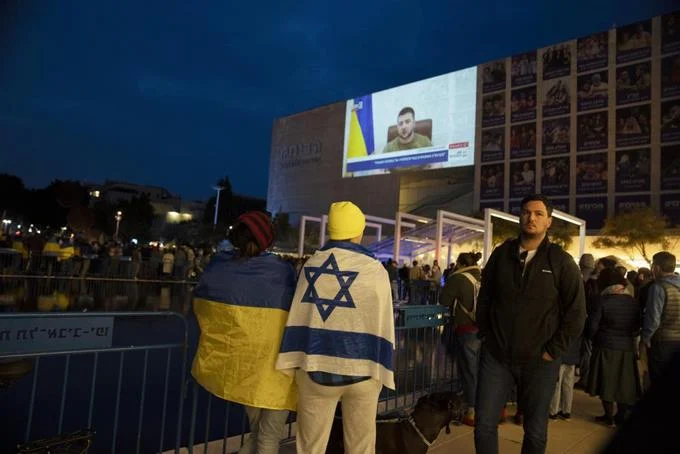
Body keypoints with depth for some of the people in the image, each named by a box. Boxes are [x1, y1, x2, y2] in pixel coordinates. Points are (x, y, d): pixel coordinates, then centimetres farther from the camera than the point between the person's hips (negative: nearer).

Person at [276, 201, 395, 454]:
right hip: (361, 369, -2)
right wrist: (382, 370, 3)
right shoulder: (375, 270, -6)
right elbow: (382, 324, -5)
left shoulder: (312, 264, 2)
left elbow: (297, 318, 3)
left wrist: (292, 365, 7)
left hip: (315, 368, 2)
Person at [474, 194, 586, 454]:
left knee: (535, 431, 13)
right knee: (484, 425, 4)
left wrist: (554, 351, -6)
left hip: (539, 360, -1)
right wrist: (485, 335, 6)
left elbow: (576, 312, -3)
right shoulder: (501, 254, 4)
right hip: (496, 355, 2)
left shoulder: (561, 261, -4)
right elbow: (485, 298, 11)